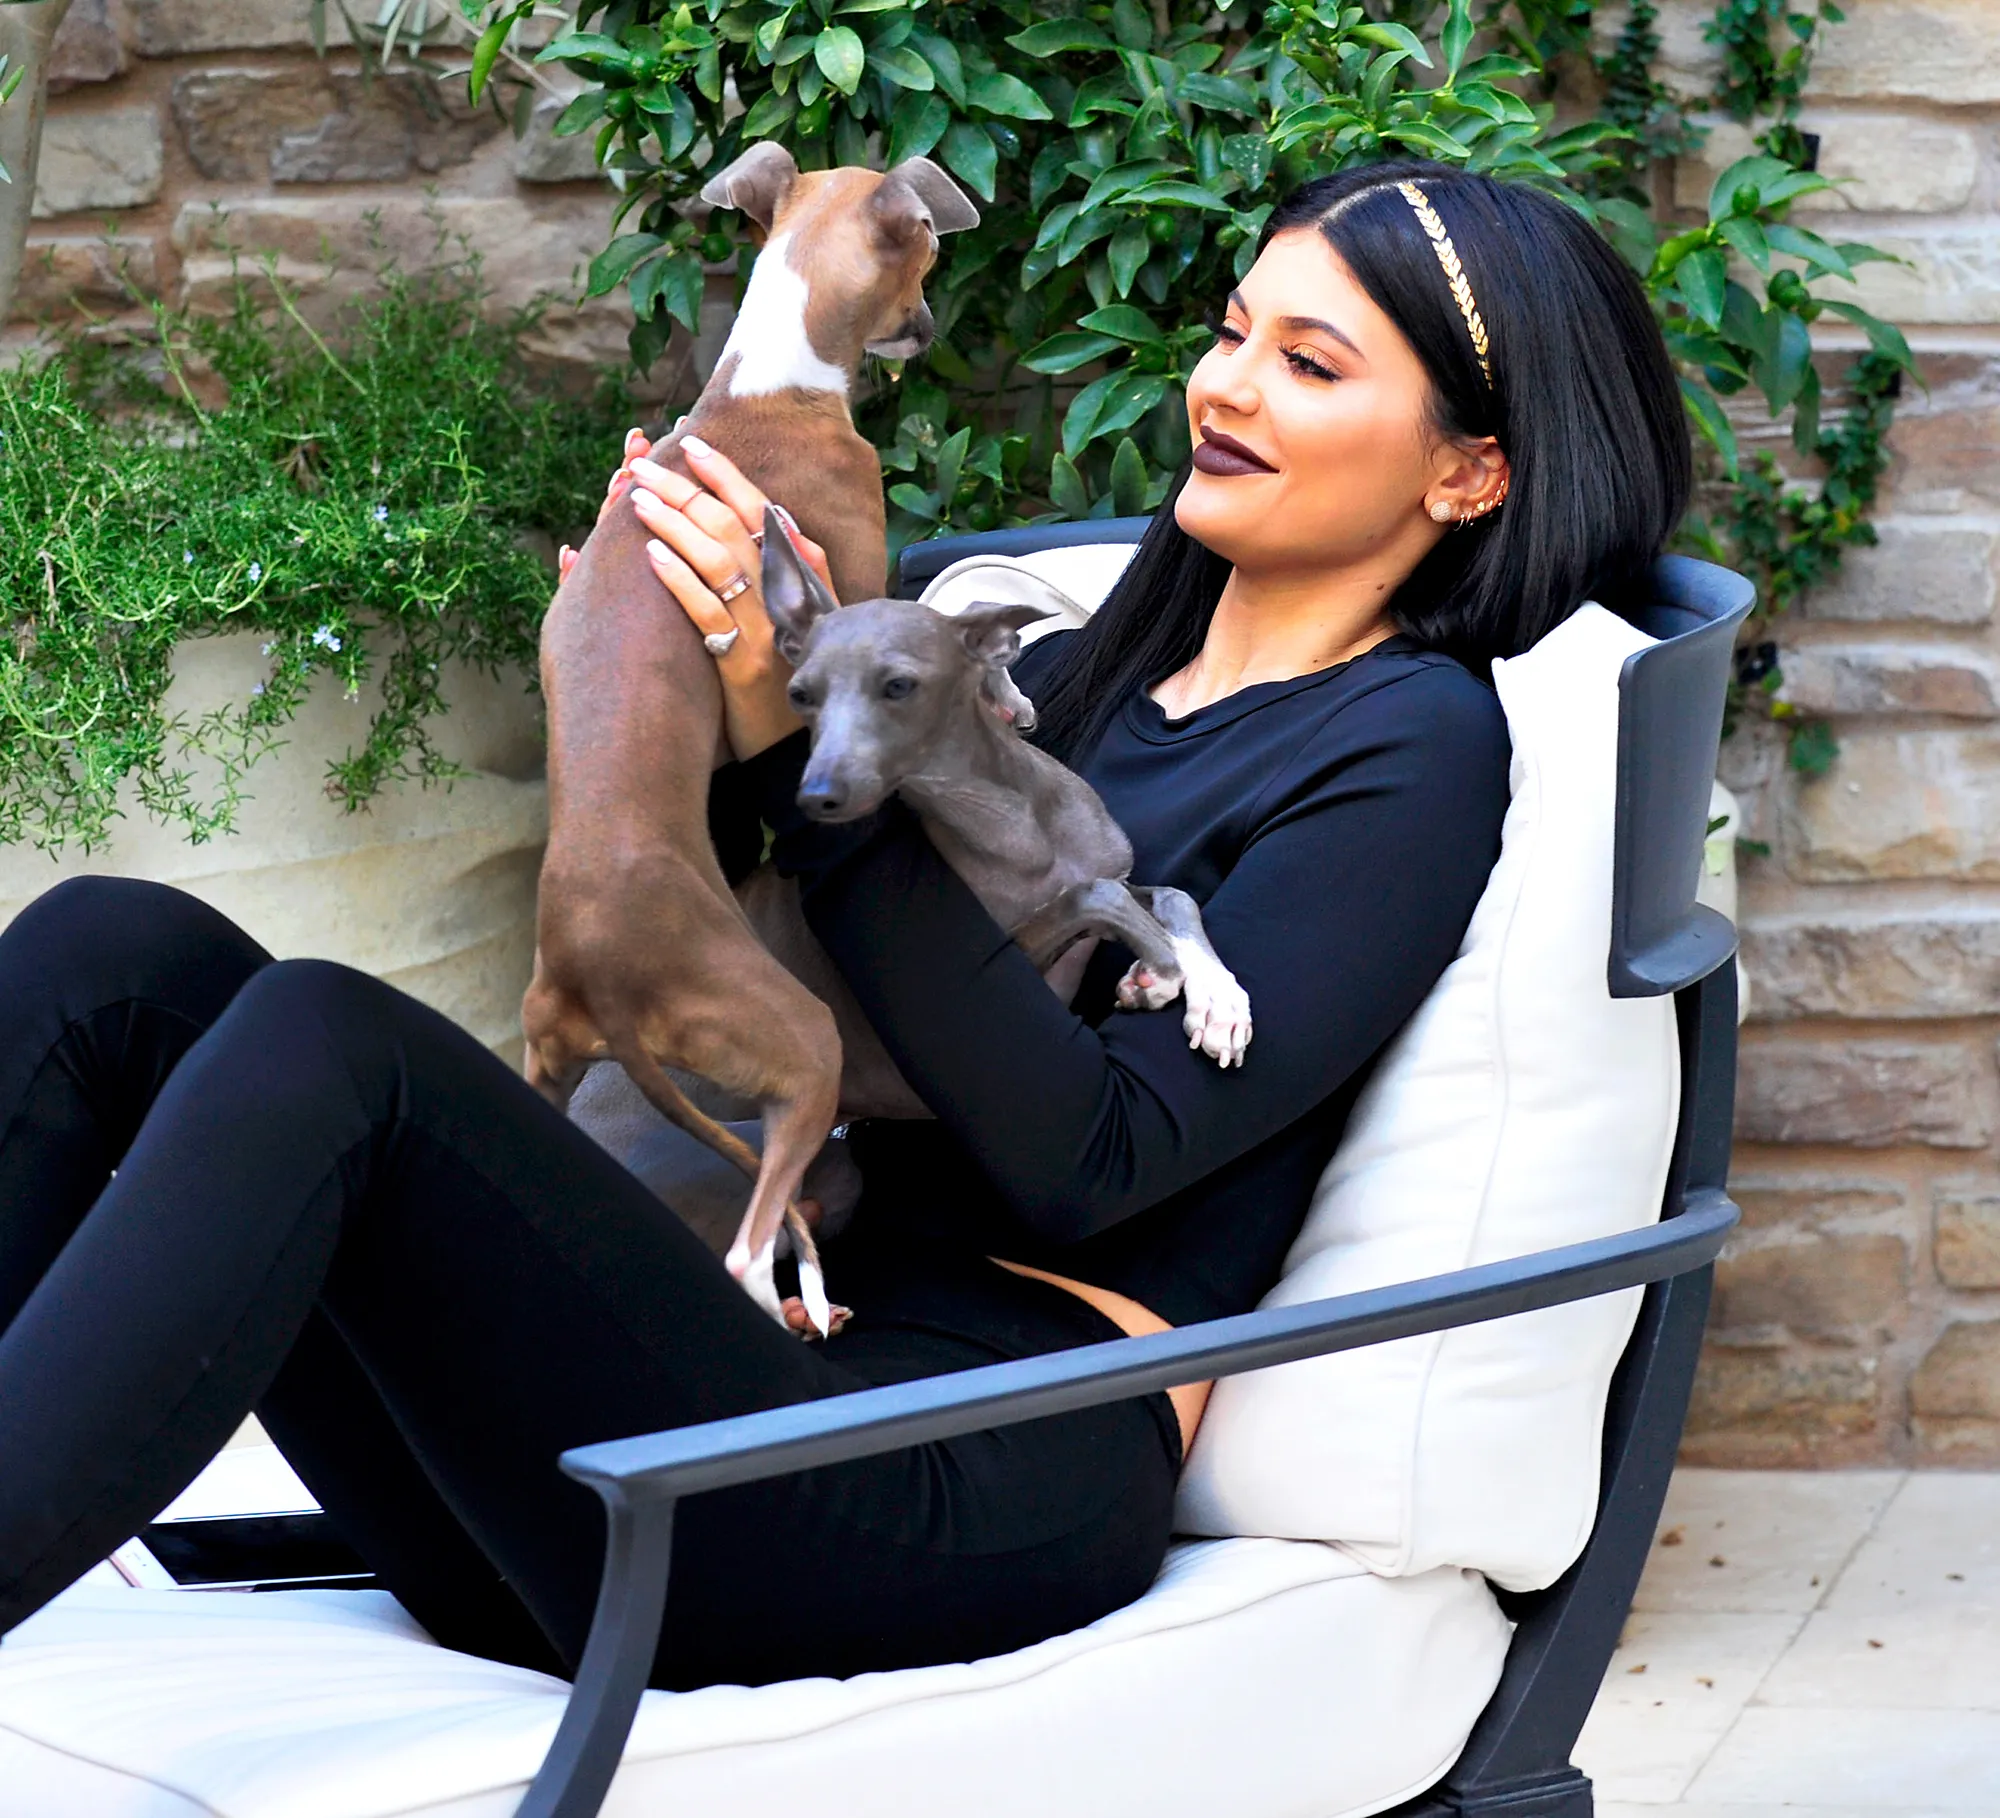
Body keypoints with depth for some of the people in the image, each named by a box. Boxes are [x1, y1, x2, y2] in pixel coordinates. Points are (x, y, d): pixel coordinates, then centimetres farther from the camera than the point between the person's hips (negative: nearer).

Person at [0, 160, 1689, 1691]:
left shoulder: (1410, 742, 4)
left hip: (984, 1481, -7)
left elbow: (1093, 1154, -10)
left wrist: (803, 738, -12)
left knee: (323, 1046, -30)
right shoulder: (1080, 680, 27)